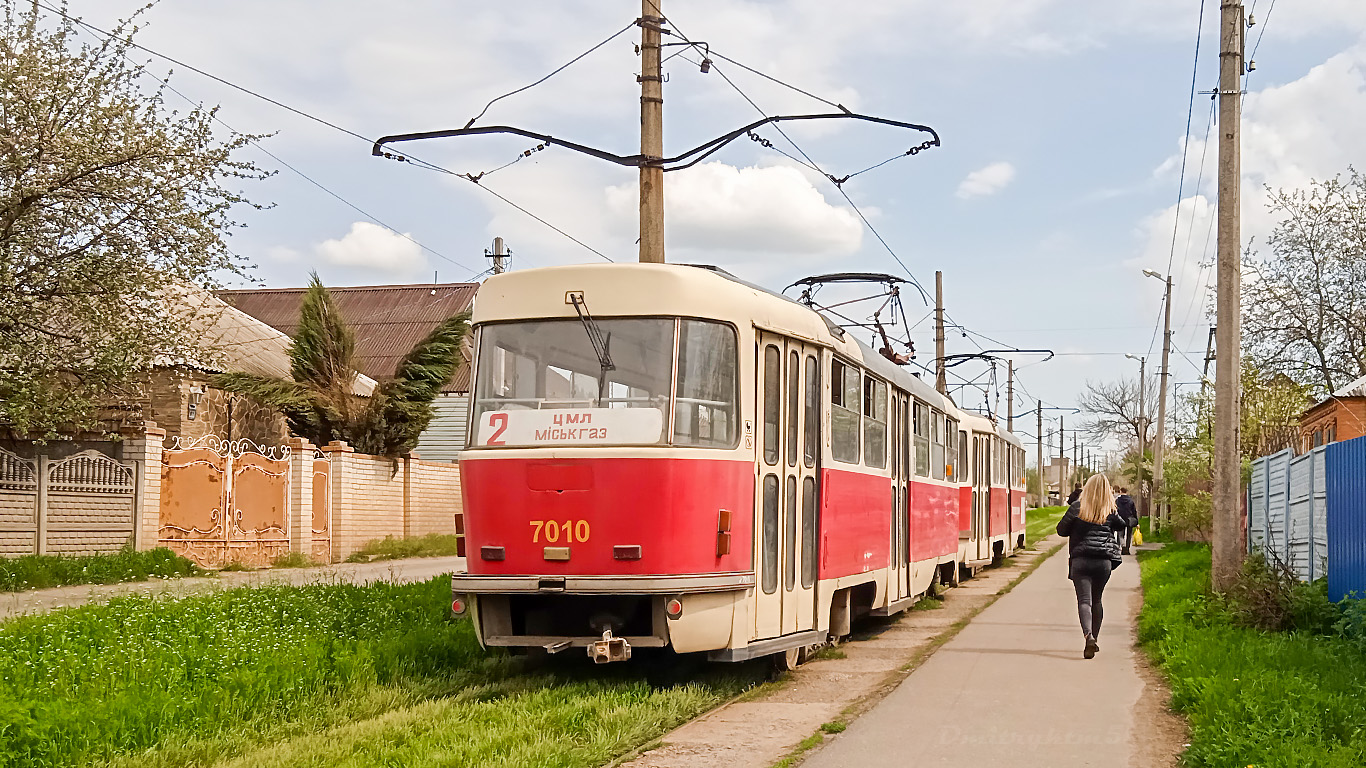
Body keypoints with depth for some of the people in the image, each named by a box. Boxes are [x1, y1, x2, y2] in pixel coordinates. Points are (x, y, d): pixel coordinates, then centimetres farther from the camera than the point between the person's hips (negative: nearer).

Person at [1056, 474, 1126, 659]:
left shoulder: (1077, 507, -2)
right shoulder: (1110, 511, 2)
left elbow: (1061, 530, 3)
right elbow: (1121, 526, 18)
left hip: (1080, 560, -2)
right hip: (1104, 560, 2)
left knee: (1084, 600, -9)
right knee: (1096, 600, 18)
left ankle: (1088, 635, -32)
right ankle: (1094, 640, 25)